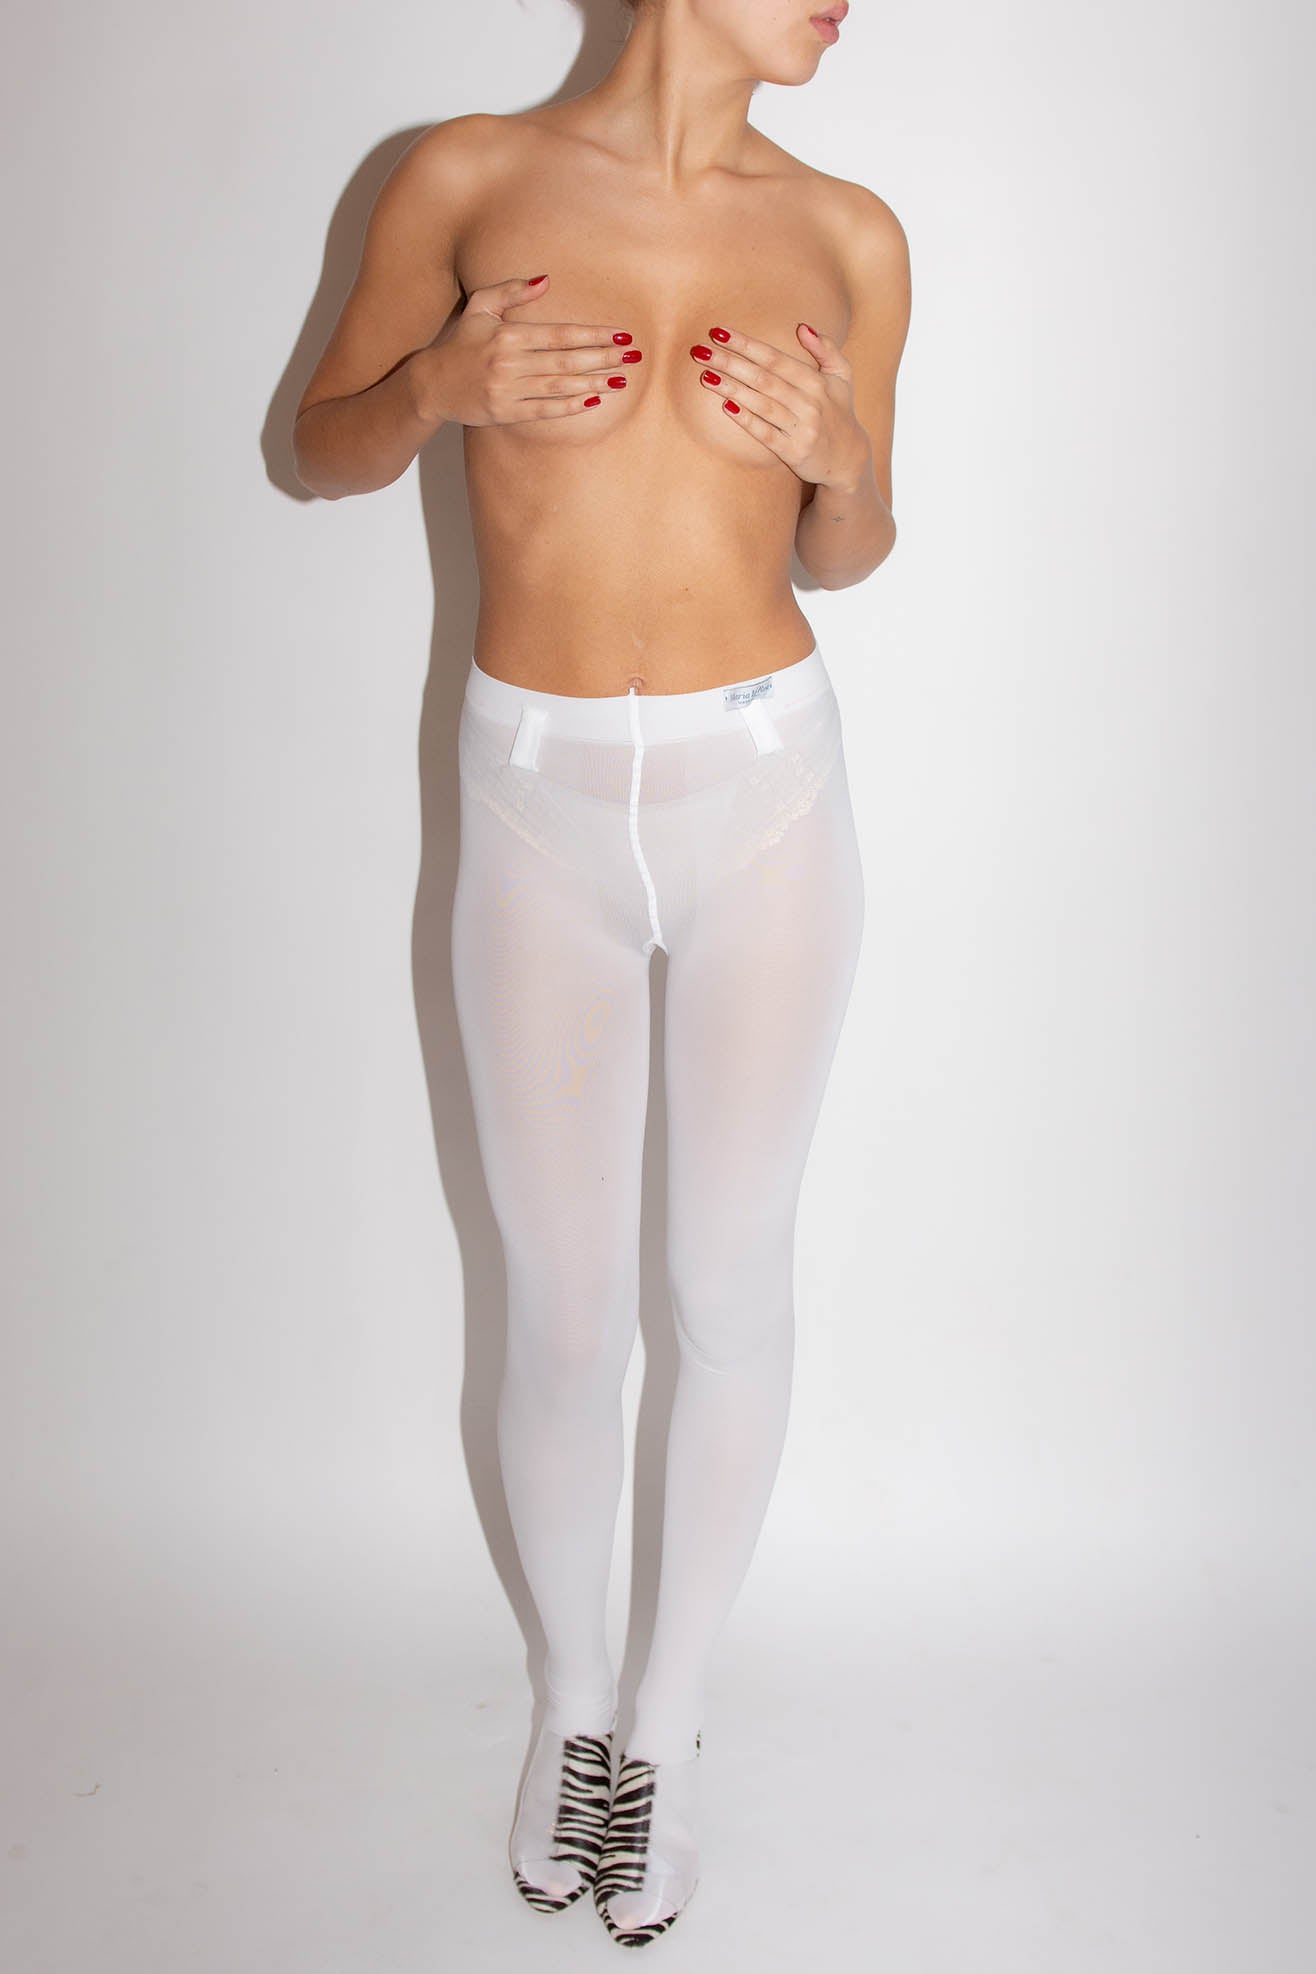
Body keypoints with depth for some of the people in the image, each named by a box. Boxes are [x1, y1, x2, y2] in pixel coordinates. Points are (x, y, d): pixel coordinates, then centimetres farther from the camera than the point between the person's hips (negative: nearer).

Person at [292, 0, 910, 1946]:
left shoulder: (848, 234, 6)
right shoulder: (468, 174, 2)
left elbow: (847, 560, 13)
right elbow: (321, 449, 10)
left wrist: (846, 462, -9)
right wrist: (434, 386, -11)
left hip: (763, 785, 2)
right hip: (539, 798, -1)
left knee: (731, 1287, 8)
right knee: (564, 1314, 7)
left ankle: (672, 1716, 32)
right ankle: (570, 1699, 35)